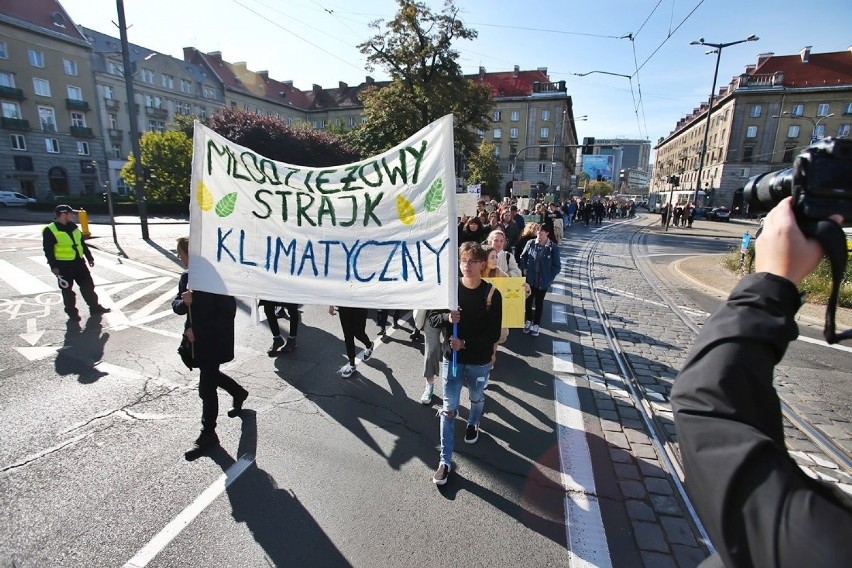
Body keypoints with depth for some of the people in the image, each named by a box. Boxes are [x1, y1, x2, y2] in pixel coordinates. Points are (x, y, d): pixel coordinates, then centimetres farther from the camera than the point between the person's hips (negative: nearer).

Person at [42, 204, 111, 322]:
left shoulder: (73, 228, 11)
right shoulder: (50, 230, -10)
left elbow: (82, 244, 18)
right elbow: (48, 250, -11)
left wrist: (89, 258, 18)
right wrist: (53, 266, -15)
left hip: (79, 262, 6)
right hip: (63, 265, -6)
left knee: (88, 285, 9)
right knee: (67, 290, 4)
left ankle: (95, 307, 20)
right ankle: (72, 313, 12)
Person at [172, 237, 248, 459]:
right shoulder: (187, 276, 2)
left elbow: (228, 313, -22)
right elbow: (176, 306, 7)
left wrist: (198, 330, -22)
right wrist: (183, 302, -17)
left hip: (215, 341, -8)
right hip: (196, 339, 8)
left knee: (206, 388, 2)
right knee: (210, 376, 26)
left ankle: (208, 434, 20)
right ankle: (239, 393, 53)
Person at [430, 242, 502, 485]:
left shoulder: (492, 294, -15)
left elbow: (494, 334, -14)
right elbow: (432, 318, -3)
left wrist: (465, 343, -23)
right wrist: (447, 318, -24)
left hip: (479, 360, 0)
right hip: (452, 358, 1)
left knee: (476, 398, 25)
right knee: (449, 409, 4)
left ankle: (473, 424, 58)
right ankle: (445, 460, 16)